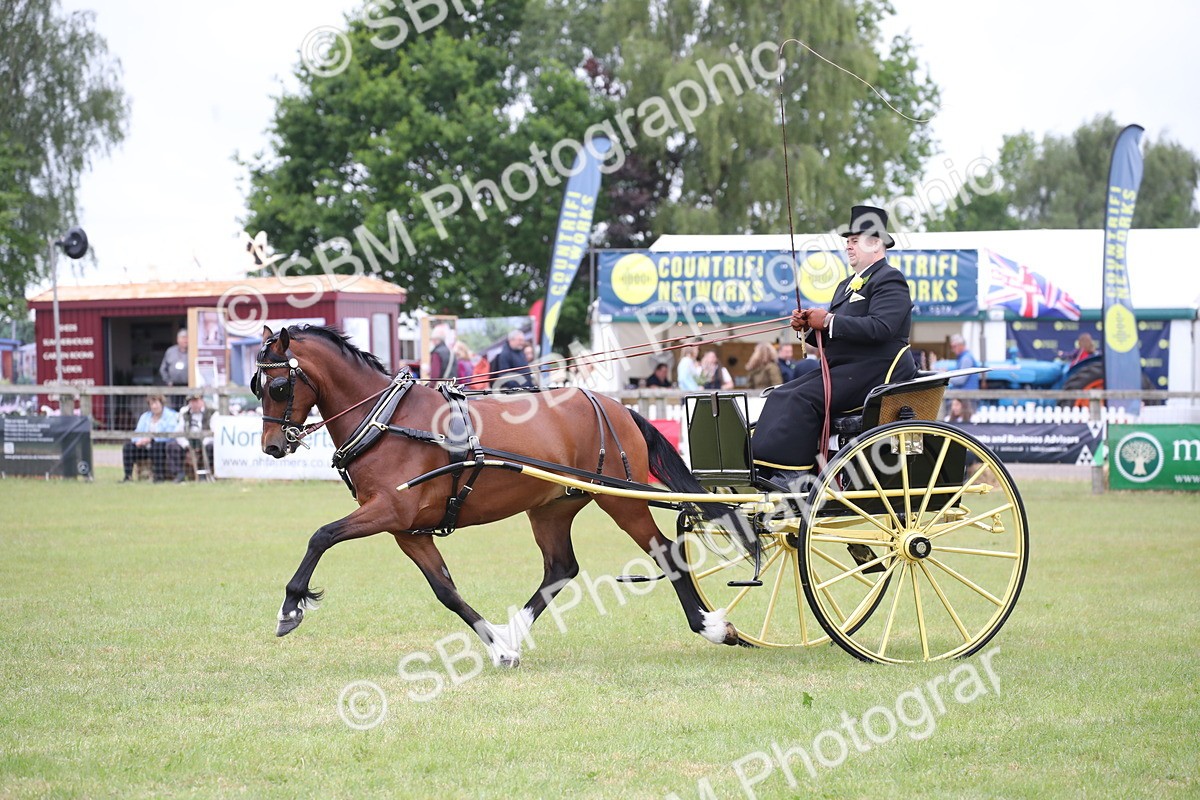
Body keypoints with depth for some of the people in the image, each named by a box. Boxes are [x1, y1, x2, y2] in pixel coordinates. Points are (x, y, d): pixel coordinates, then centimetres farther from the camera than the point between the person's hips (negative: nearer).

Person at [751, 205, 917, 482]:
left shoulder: (890, 280, -7)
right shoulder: (847, 285, 24)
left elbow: (880, 328, -23)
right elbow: (829, 336, 21)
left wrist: (829, 321, -20)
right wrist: (808, 326, -1)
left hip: (875, 370, -10)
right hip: (842, 367, 10)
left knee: (804, 398, -25)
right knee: (780, 396, -6)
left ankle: (794, 472, -26)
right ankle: (766, 472, -15)